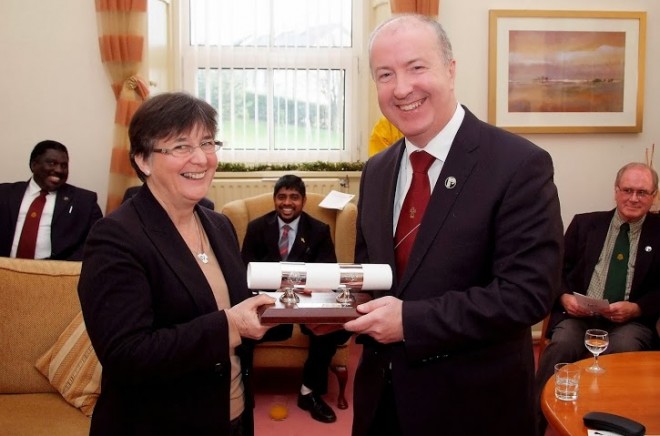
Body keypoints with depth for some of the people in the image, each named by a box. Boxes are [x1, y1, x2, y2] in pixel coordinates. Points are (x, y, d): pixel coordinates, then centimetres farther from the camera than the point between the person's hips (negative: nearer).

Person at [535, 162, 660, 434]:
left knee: (624, 350, -35)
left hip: (631, 321, 0)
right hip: (579, 315, 1)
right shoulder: (585, 223, 13)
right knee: (561, 345, -31)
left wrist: (636, 308, -12)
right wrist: (565, 297, -9)